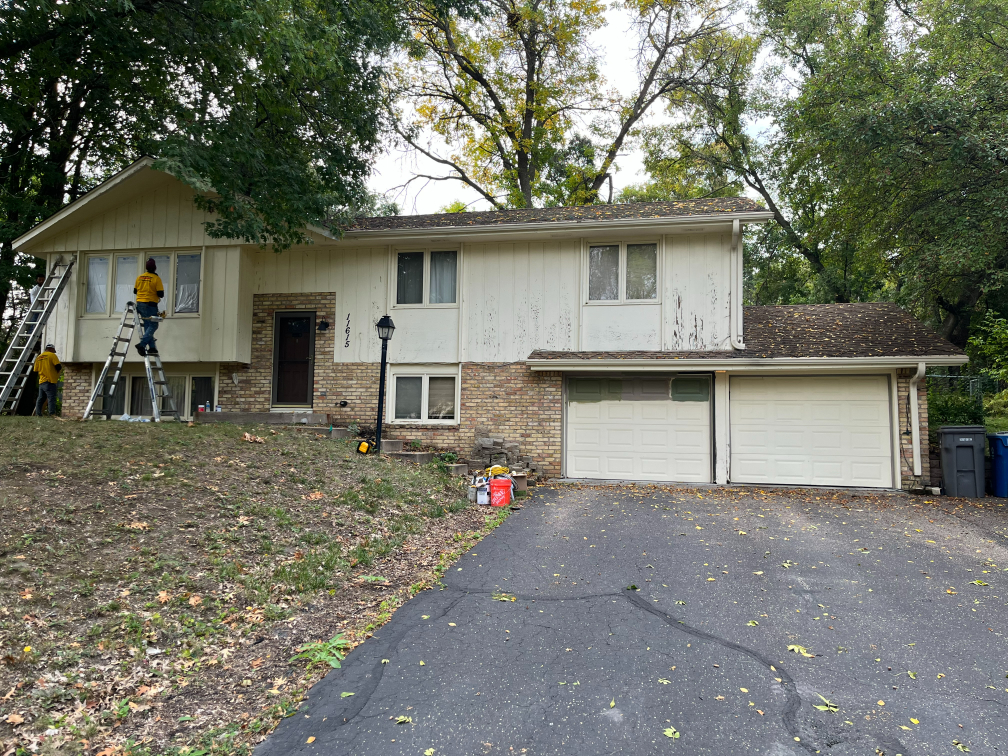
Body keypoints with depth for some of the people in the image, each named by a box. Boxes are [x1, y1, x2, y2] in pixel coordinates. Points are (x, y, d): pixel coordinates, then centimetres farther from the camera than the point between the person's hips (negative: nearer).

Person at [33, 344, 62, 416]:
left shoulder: (38, 357, 16)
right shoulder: (52, 355, -4)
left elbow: (36, 370, 16)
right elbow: (58, 366, -13)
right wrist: (59, 368, 9)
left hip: (41, 381, 7)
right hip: (50, 381, -7)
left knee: (40, 398, 13)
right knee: (52, 398, -10)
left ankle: (38, 414, 14)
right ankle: (52, 413, -18)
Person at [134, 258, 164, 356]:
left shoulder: (139, 277, 6)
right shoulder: (156, 278, -11)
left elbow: (135, 291, 12)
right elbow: (161, 294, -14)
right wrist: (158, 296, 8)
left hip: (140, 304, 6)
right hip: (150, 304, -6)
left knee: (147, 325, 12)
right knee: (153, 326, -2)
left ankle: (152, 347, 9)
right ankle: (142, 344, -19)